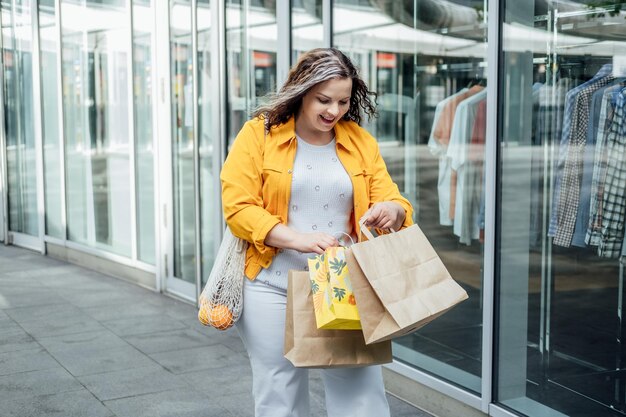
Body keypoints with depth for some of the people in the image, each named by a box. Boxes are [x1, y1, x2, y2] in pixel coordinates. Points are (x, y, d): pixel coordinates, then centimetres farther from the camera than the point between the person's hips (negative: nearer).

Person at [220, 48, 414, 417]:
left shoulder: (360, 142, 7)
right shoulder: (259, 134, -2)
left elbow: (395, 204, 5)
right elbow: (238, 207, -9)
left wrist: (391, 212, -20)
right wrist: (297, 238, -22)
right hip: (274, 288, -2)